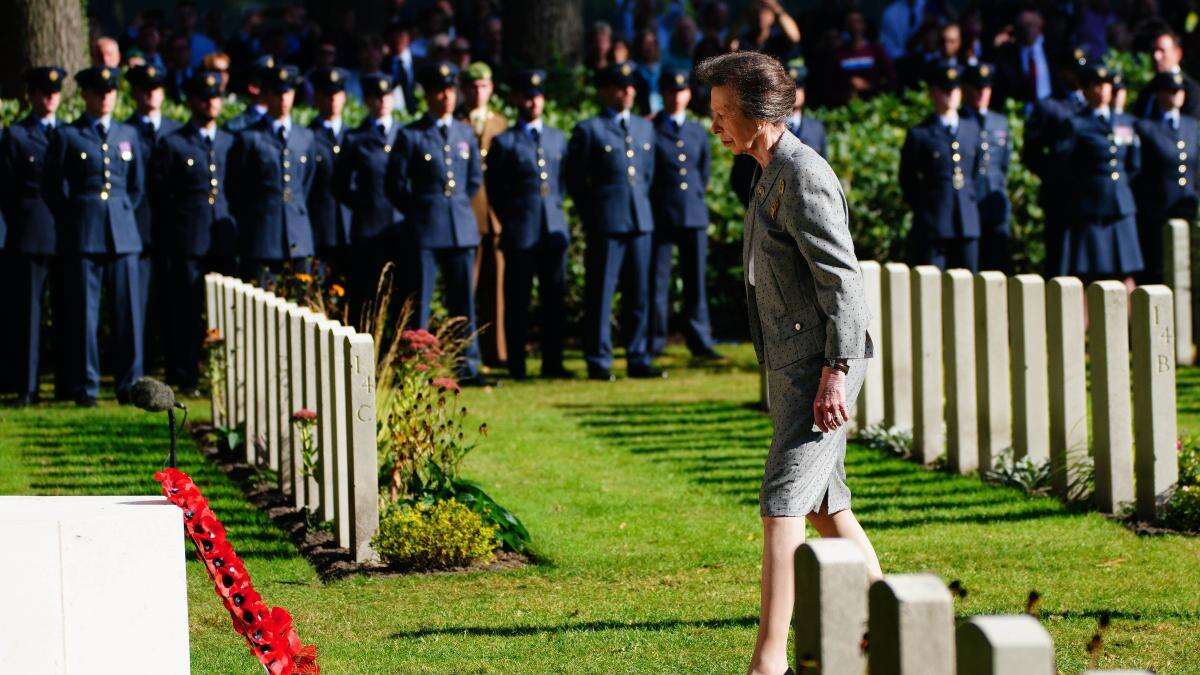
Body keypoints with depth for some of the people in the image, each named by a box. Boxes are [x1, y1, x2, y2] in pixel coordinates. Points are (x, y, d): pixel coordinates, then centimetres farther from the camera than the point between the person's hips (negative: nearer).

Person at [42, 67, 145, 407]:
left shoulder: (128, 135, 14)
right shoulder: (66, 135, 3)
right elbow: (51, 187, 5)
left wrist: (122, 214, 13)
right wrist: (72, 222, 3)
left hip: (123, 234, 3)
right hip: (82, 236, -3)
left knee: (128, 311, 1)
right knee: (83, 314, -2)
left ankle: (129, 384, 7)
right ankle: (85, 387, 3)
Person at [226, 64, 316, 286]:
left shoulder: (306, 138, 14)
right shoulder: (248, 139, 0)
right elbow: (234, 191, 4)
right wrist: (250, 223, 6)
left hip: (298, 240, 4)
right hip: (261, 240, -4)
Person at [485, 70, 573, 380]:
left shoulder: (557, 138, 15)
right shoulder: (504, 142, 0)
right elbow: (495, 190, 2)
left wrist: (556, 208, 10)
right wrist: (510, 222, 0)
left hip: (554, 228, 4)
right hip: (520, 232, -4)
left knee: (555, 298, 4)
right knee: (518, 301, -1)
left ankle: (552, 363, 10)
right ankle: (516, 365, 3)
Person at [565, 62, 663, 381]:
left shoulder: (644, 128, 16)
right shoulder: (588, 130, -2)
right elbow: (575, 179, 0)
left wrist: (642, 206, 15)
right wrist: (591, 217, 1)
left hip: (641, 220, 5)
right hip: (605, 222, -5)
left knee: (639, 294, 6)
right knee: (600, 295, -3)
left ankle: (638, 360, 12)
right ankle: (598, 363, 1)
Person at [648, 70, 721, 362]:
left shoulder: (697, 131, 14)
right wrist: (653, 202, 3)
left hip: (694, 215, 4)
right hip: (660, 216, -4)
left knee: (696, 279, 2)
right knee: (657, 280, -2)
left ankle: (700, 342, 4)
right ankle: (655, 342, 4)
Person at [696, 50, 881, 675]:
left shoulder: (803, 177, -15)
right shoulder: (774, 174, 17)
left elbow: (842, 277, -20)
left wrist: (835, 372, -24)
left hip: (818, 367, -10)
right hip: (793, 365, 10)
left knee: (782, 506, -14)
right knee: (825, 506, 15)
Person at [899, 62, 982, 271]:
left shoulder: (972, 128, 12)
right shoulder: (920, 134, -1)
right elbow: (907, 181, 6)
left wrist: (971, 199, 12)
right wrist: (923, 209, 4)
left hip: (968, 223, 4)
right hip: (932, 225, -4)